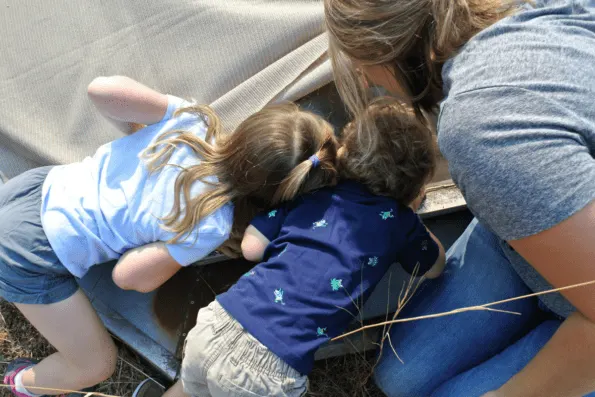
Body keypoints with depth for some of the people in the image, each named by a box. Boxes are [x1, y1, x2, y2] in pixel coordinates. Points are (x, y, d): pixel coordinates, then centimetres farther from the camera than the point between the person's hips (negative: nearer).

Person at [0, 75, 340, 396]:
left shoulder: (189, 118, -16)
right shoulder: (212, 225, -25)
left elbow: (101, 89, -16)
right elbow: (127, 277, -16)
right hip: (31, 260, -5)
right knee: (96, 366, 16)